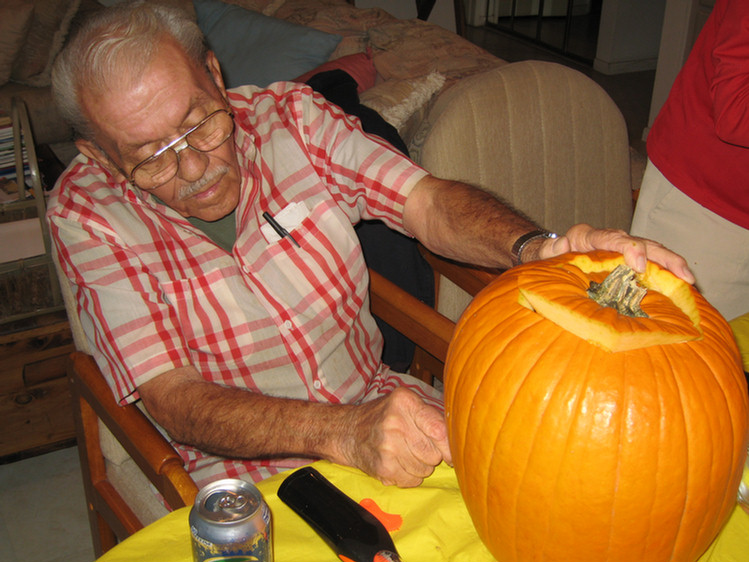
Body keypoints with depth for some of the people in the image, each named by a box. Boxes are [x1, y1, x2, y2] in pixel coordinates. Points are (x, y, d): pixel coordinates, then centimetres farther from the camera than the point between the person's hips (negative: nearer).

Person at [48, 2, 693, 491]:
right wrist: (343, 432, -38)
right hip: (246, 465, -3)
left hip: (375, 399, 3)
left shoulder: (290, 116, -6)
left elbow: (427, 201, -12)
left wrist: (536, 249, -35)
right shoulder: (88, 213, -13)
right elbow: (175, 397, -22)